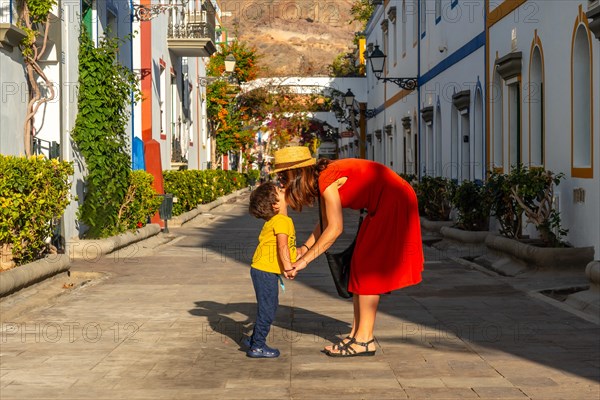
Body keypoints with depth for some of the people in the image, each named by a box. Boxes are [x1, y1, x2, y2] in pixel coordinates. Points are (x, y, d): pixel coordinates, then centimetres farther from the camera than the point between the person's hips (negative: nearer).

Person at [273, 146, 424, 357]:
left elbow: (335, 229, -21)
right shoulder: (320, 178, 7)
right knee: (360, 268, 10)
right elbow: (326, 223, 14)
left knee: (366, 269, -7)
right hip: (383, 207, 10)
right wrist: (305, 248, 3)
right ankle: (356, 334, 14)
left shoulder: (327, 179, -21)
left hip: (394, 203, -10)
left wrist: (305, 260, -18)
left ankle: (365, 340, -4)